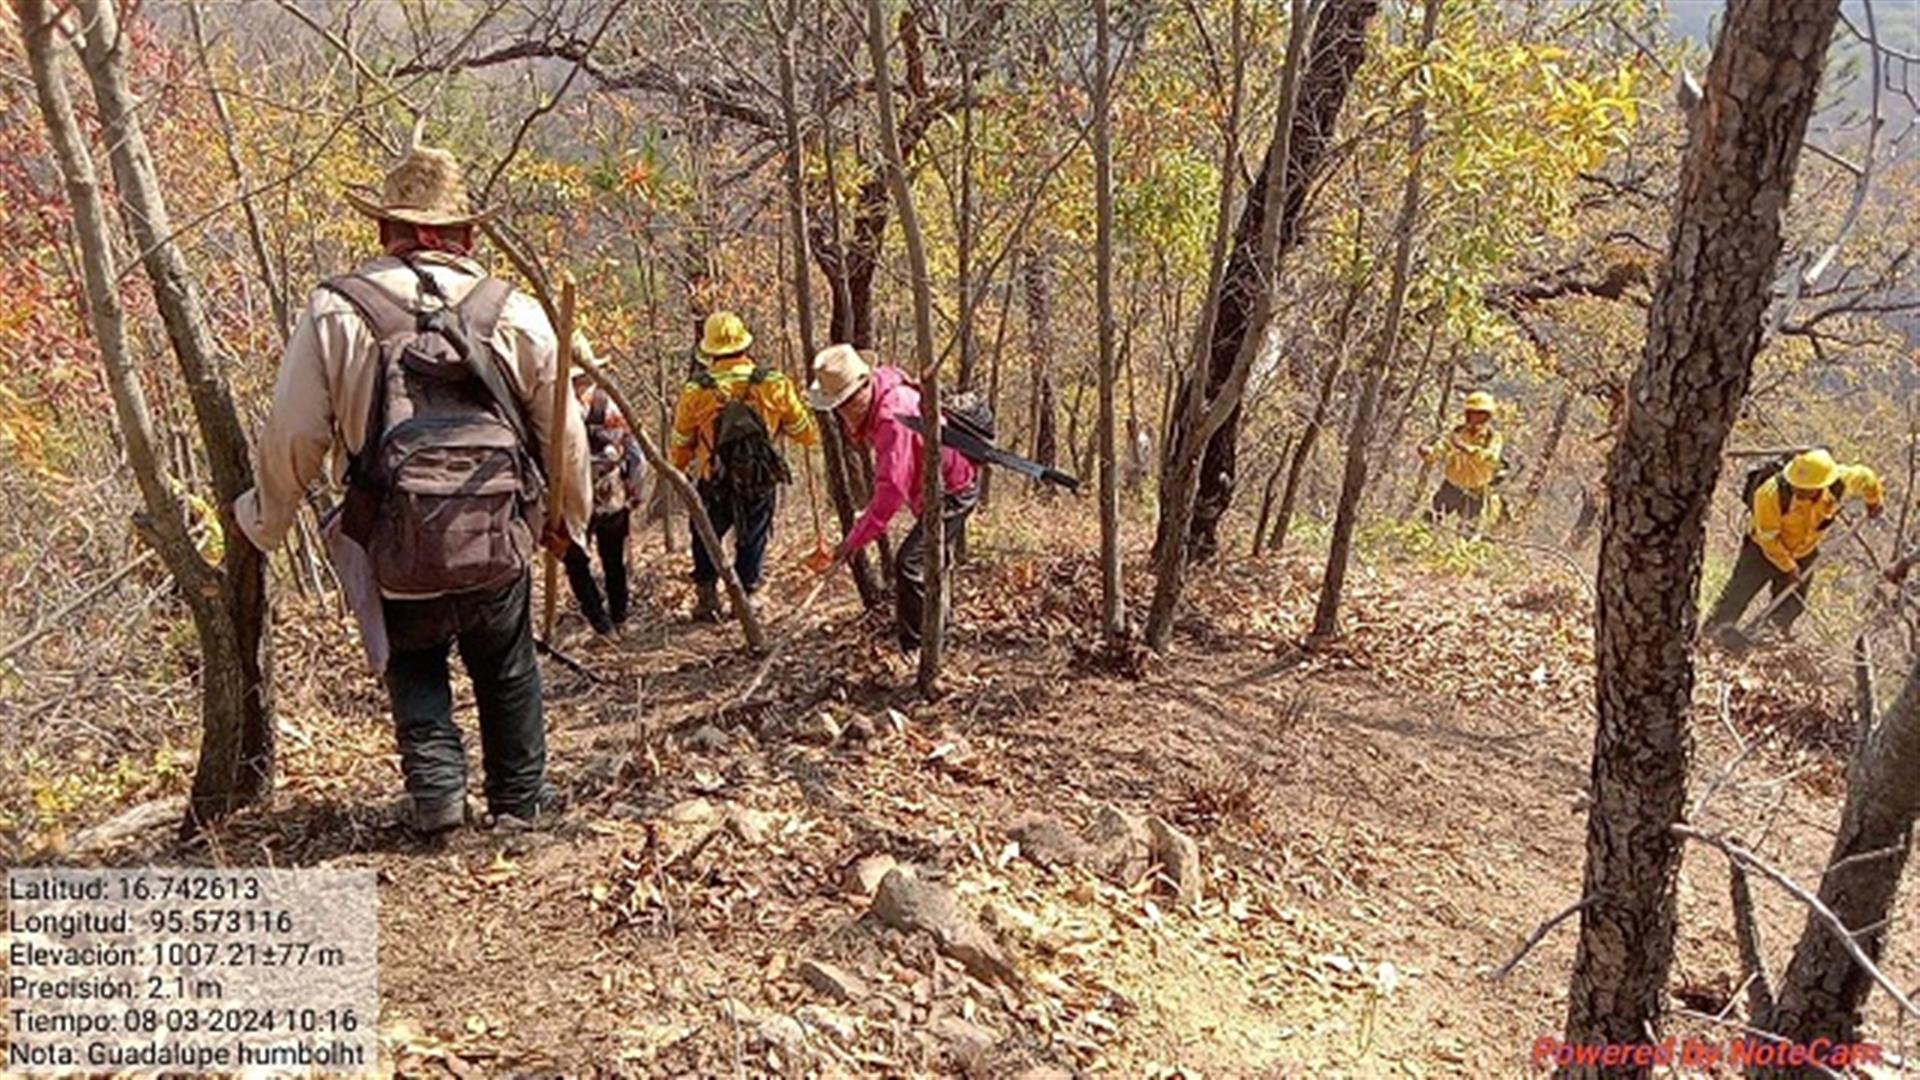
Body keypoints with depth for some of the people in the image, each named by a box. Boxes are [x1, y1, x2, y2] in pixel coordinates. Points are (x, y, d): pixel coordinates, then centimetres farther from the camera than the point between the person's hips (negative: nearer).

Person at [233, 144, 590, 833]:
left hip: (396, 550, -1)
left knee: (413, 666, 22)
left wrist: (265, 521, 18)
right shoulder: (515, 314, 1)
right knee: (507, 672, 20)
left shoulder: (335, 312, -2)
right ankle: (519, 798, 27)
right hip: (499, 544, 1)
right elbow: (565, 433, 8)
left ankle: (435, 783, 10)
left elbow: (293, 435, 0)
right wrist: (568, 517, 24)